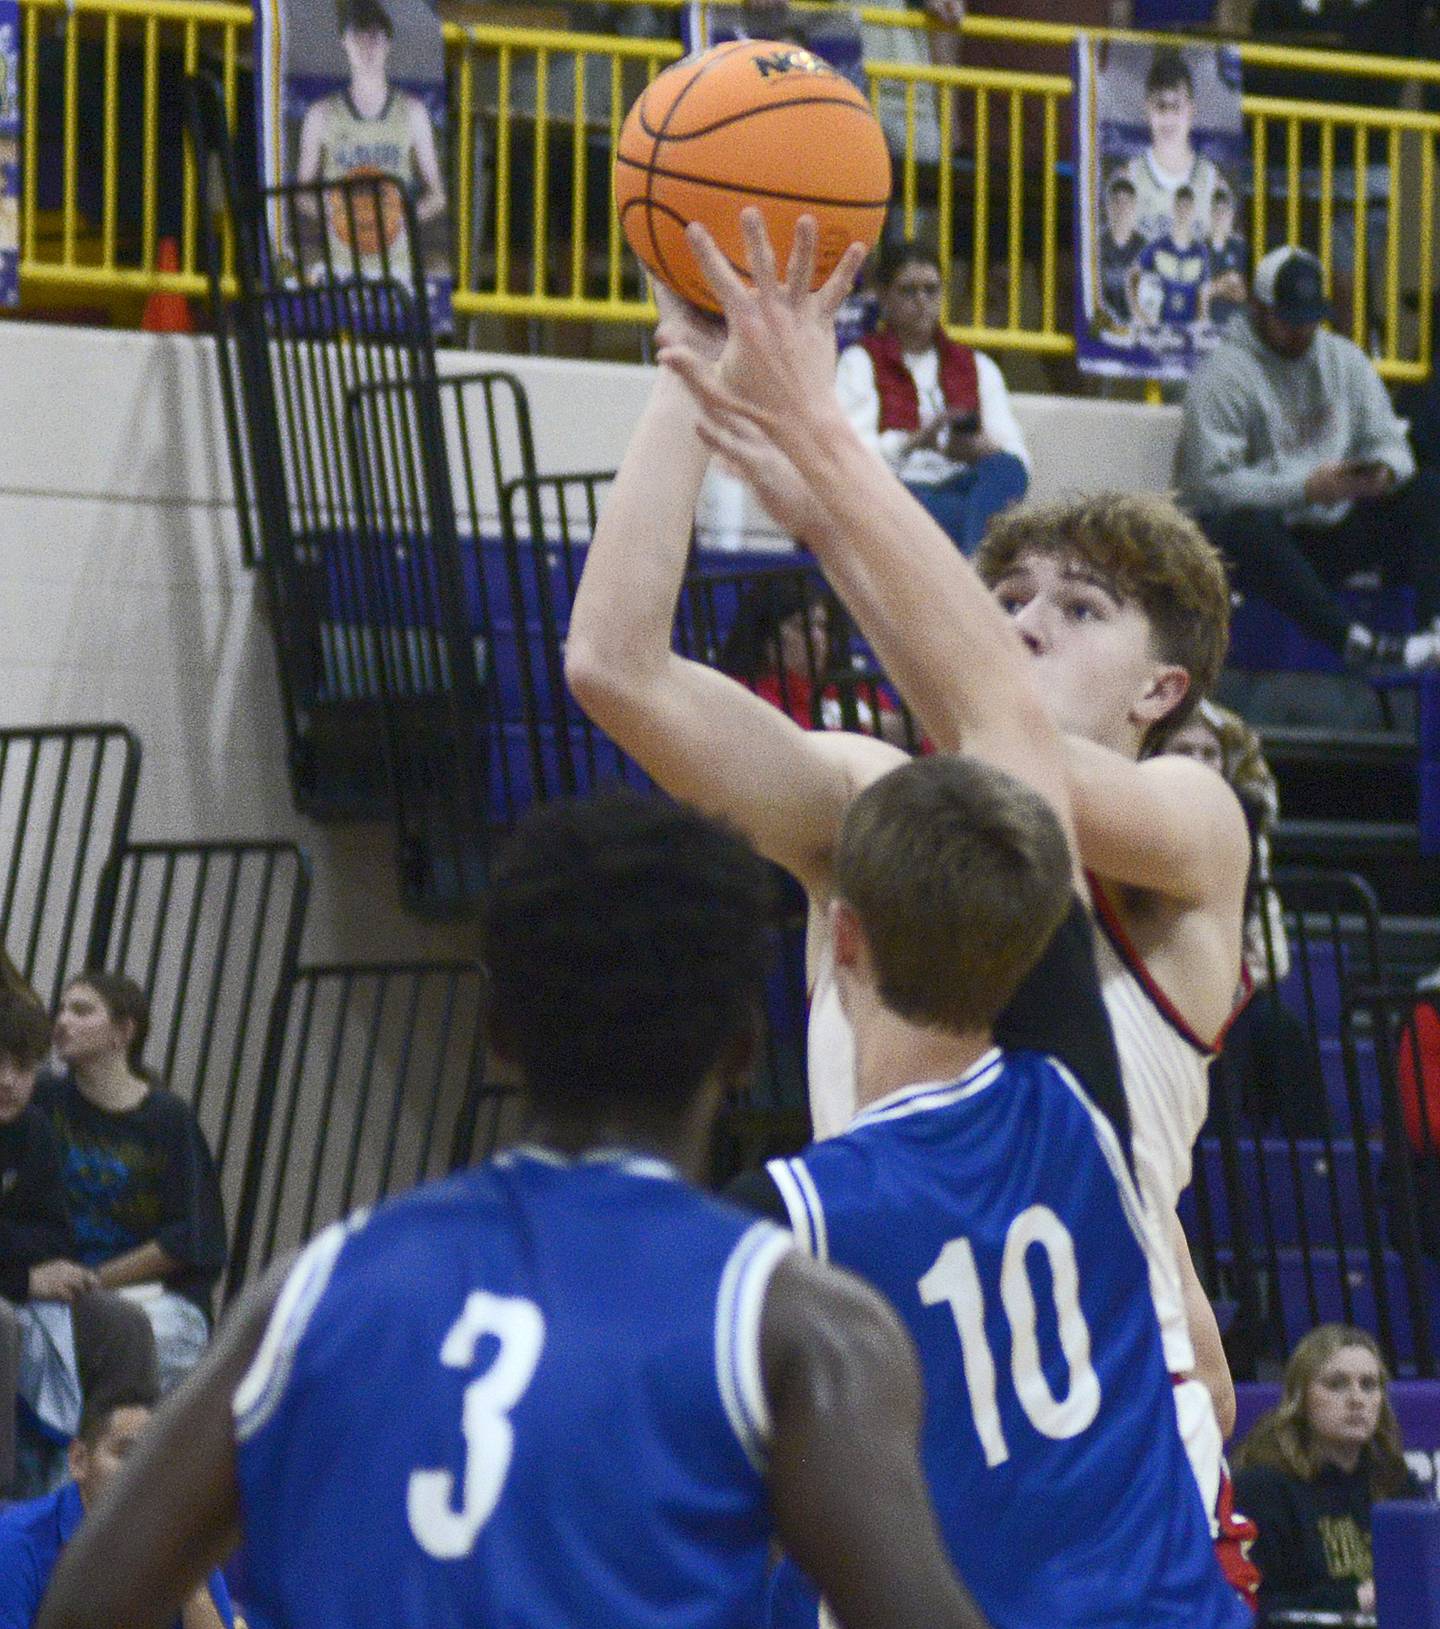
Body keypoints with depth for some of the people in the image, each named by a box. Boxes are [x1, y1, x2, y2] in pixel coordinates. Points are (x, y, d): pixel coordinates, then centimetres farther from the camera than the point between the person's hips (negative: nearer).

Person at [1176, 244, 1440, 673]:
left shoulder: (1344, 360, 14)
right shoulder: (1224, 375, -6)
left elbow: (1388, 441, 12)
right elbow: (1210, 482, -16)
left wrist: (1385, 471, -14)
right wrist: (1306, 488, -24)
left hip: (1332, 534, 6)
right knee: (1251, 528, -40)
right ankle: (1354, 641, -52)